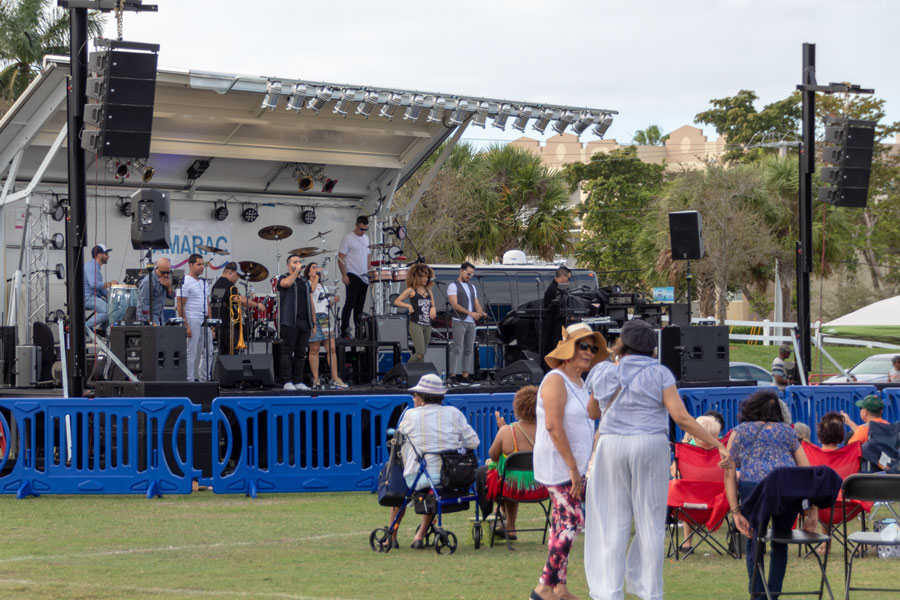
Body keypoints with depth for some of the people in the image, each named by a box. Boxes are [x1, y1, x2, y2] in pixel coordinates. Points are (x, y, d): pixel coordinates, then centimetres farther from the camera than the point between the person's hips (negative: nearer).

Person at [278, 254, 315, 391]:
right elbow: (287, 283, -20)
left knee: (301, 353, 4)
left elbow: (311, 303, 20)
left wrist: (314, 322, 13)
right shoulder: (284, 278, 7)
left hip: (305, 323, 6)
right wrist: (296, 271, -8)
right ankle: (287, 381, -8)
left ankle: (298, 381, 7)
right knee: (288, 352, -7)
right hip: (290, 322, -5)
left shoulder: (305, 282, 23)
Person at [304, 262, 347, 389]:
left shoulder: (323, 286, 23)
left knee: (331, 348, 0)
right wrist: (316, 278, -11)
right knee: (314, 350, -3)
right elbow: (311, 290, -22)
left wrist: (334, 301, 6)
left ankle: (335, 378, 2)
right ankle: (316, 379, 0)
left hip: (324, 317, 6)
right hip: (313, 317, -6)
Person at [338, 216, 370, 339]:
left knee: (360, 305, 10)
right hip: (352, 275, -7)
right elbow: (340, 257, -10)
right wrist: (344, 275, -17)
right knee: (350, 303, -13)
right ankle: (344, 331, -14)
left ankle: (359, 331, 15)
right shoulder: (348, 239, -7)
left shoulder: (366, 238, 15)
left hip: (364, 277, 7)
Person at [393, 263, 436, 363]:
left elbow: (433, 305, 22)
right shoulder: (411, 290, 0)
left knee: (423, 353, 6)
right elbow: (396, 302, 1)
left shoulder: (428, 291, 15)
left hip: (427, 325, 6)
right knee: (420, 353, -15)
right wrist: (408, 306, -14)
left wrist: (433, 309, -1)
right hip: (416, 324, -6)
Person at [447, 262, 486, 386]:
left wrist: (481, 313, -8)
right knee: (457, 349, -11)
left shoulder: (472, 287, 18)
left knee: (469, 350, 5)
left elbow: (476, 304, 15)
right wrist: (470, 313, -22)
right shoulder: (453, 286, -4)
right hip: (458, 321, -7)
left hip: (471, 322, 7)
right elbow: (455, 305, -14)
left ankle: (465, 376, 7)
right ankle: (453, 376, -12)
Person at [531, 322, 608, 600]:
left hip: (574, 466, 9)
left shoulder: (579, 383, 15)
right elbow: (553, 426, -22)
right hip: (558, 464, -9)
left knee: (563, 525, 9)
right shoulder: (556, 381, -14)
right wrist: (573, 468, -23)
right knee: (571, 523, -11)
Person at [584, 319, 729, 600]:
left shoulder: (606, 376, 6)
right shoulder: (660, 374, -1)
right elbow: (681, 417, -10)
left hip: (612, 447, 2)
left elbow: (592, 413, 21)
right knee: (650, 521, 5)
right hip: (650, 447, -2)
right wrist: (718, 445, -9)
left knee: (613, 522, 6)